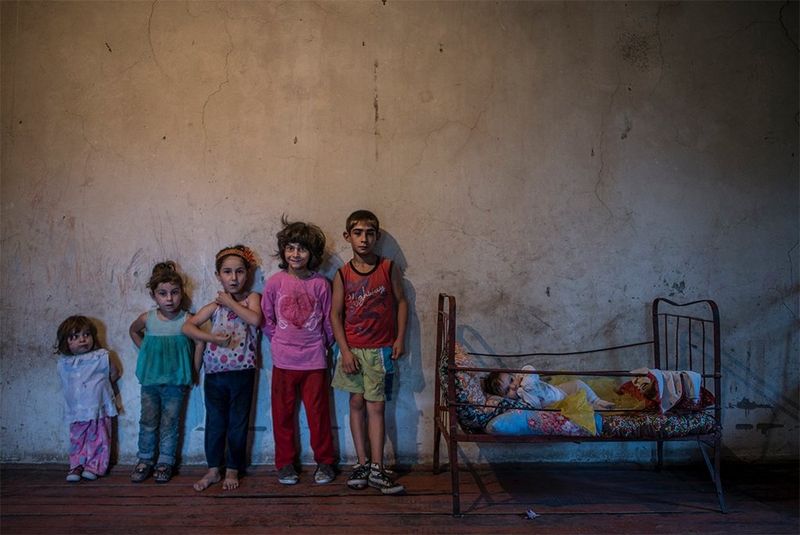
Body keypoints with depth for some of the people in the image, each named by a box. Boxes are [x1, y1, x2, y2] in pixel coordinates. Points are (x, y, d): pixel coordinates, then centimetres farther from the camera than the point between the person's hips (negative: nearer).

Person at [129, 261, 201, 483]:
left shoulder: (187, 320, -12)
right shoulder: (147, 318, -3)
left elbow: (199, 343, -6)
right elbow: (133, 330, 19)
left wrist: (192, 369, -4)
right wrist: (145, 350, 10)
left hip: (176, 381, -2)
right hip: (150, 380, 2)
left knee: (170, 423, 7)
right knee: (148, 422, 11)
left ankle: (165, 462, 20)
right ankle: (145, 460, 25)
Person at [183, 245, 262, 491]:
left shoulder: (251, 297, 1)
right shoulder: (215, 305, 8)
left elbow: (255, 319, -20)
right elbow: (187, 327, 1)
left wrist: (231, 302, -12)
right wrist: (212, 338, -12)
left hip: (242, 372, -3)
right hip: (215, 372, 3)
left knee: (238, 423, 9)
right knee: (214, 422, 12)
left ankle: (233, 469, 23)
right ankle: (213, 469, 26)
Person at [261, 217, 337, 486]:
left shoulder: (320, 284, -3)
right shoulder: (275, 282, -2)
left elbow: (328, 320, 7)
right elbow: (266, 318, 7)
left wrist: (323, 345, 9)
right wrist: (280, 341, 5)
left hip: (314, 360, -1)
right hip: (283, 360, 1)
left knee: (318, 413, 6)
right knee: (283, 414, 9)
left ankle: (324, 462, 21)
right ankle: (285, 463, 24)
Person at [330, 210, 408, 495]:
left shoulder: (389, 268, -3)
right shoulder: (343, 275, -2)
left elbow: (401, 302, 5)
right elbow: (335, 314, -1)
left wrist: (400, 338, -2)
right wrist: (345, 350, -7)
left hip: (381, 349, -1)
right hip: (352, 350, 1)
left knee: (376, 406, 0)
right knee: (357, 402, 8)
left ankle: (377, 469, 6)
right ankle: (362, 462, 19)